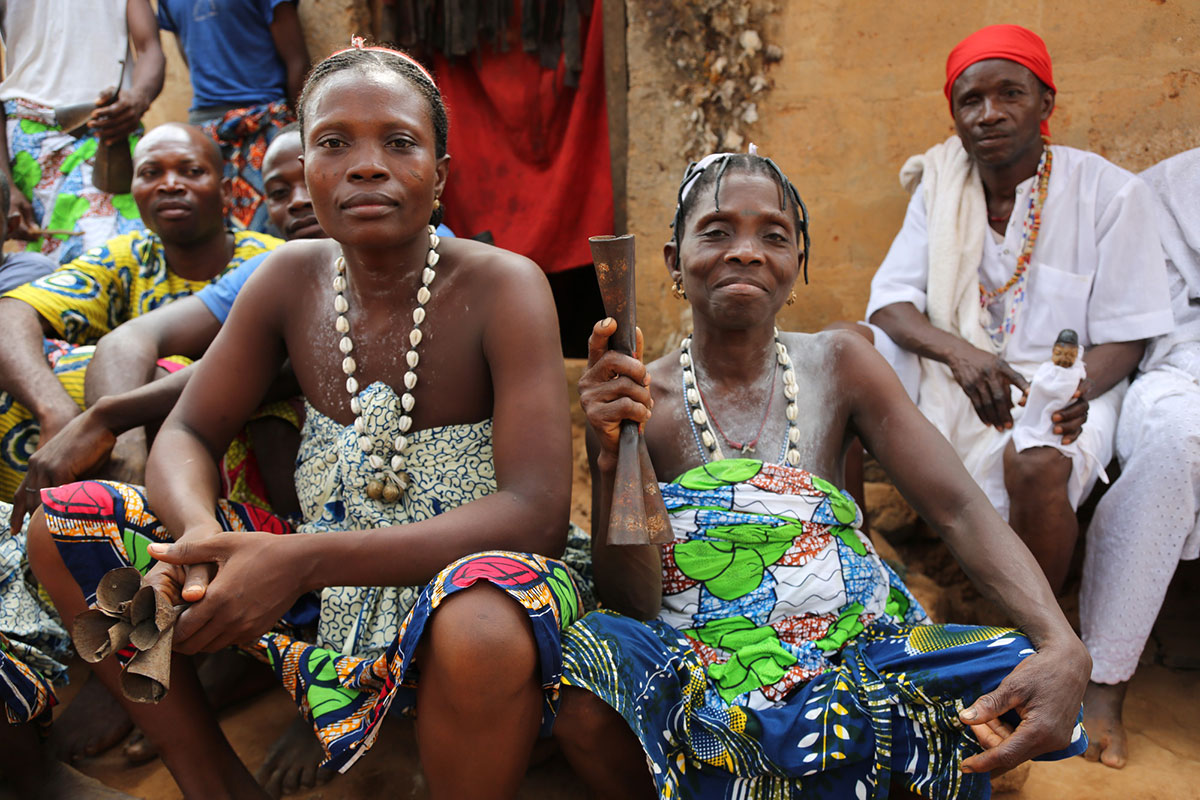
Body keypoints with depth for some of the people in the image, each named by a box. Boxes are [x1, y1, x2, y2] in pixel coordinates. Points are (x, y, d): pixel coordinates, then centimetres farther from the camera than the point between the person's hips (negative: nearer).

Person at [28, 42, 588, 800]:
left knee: (483, 629, -41)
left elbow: (537, 511, -25)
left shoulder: (503, 286, -17)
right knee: (63, 522, -2)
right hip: (315, 575, 5)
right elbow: (187, 435, 4)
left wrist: (305, 558, -33)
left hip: (460, 574, -4)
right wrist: (199, 537, -22)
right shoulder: (292, 278, -1)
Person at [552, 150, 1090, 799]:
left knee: (1023, 695, -24)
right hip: (698, 667, -2)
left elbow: (962, 512, -4)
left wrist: (1063, 648, -21)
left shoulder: (841, 367, 3)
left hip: (857, 644, 3)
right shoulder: (637, 398, -4)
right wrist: (612, 461, -26)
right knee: (586, 710, -34)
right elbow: (632, 605, -8)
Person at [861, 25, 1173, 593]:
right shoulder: (940, 188, 4)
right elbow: (890, 302, -7)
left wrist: (1077, 390, -29)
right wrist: (959, 352, -28)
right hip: (953, 375, 4)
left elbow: (1124, 337, -5)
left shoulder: (1111, 194, -6)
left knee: (1037, 465, -37)